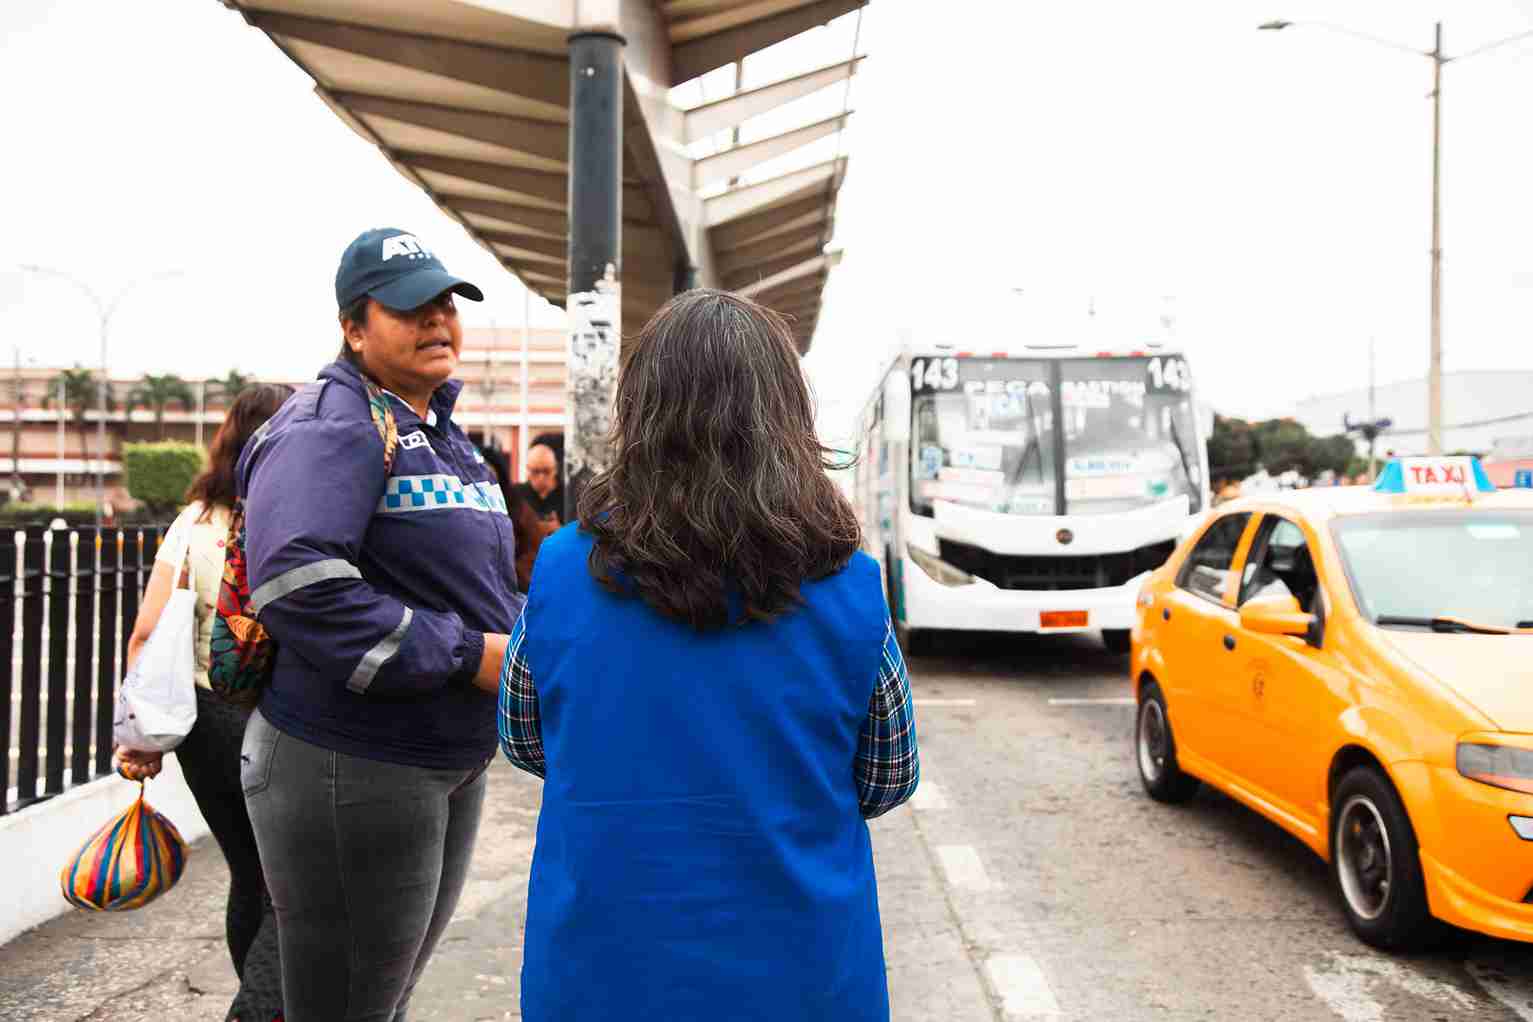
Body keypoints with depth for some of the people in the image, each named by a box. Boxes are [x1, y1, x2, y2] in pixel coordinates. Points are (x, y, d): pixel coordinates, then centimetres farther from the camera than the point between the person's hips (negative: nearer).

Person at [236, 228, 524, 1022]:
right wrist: (467, 653, -27)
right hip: (351, 771, -9)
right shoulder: (331, 428, -16)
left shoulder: (444, 438, 14)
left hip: (455, 765, 9)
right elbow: (296, 584, -32)